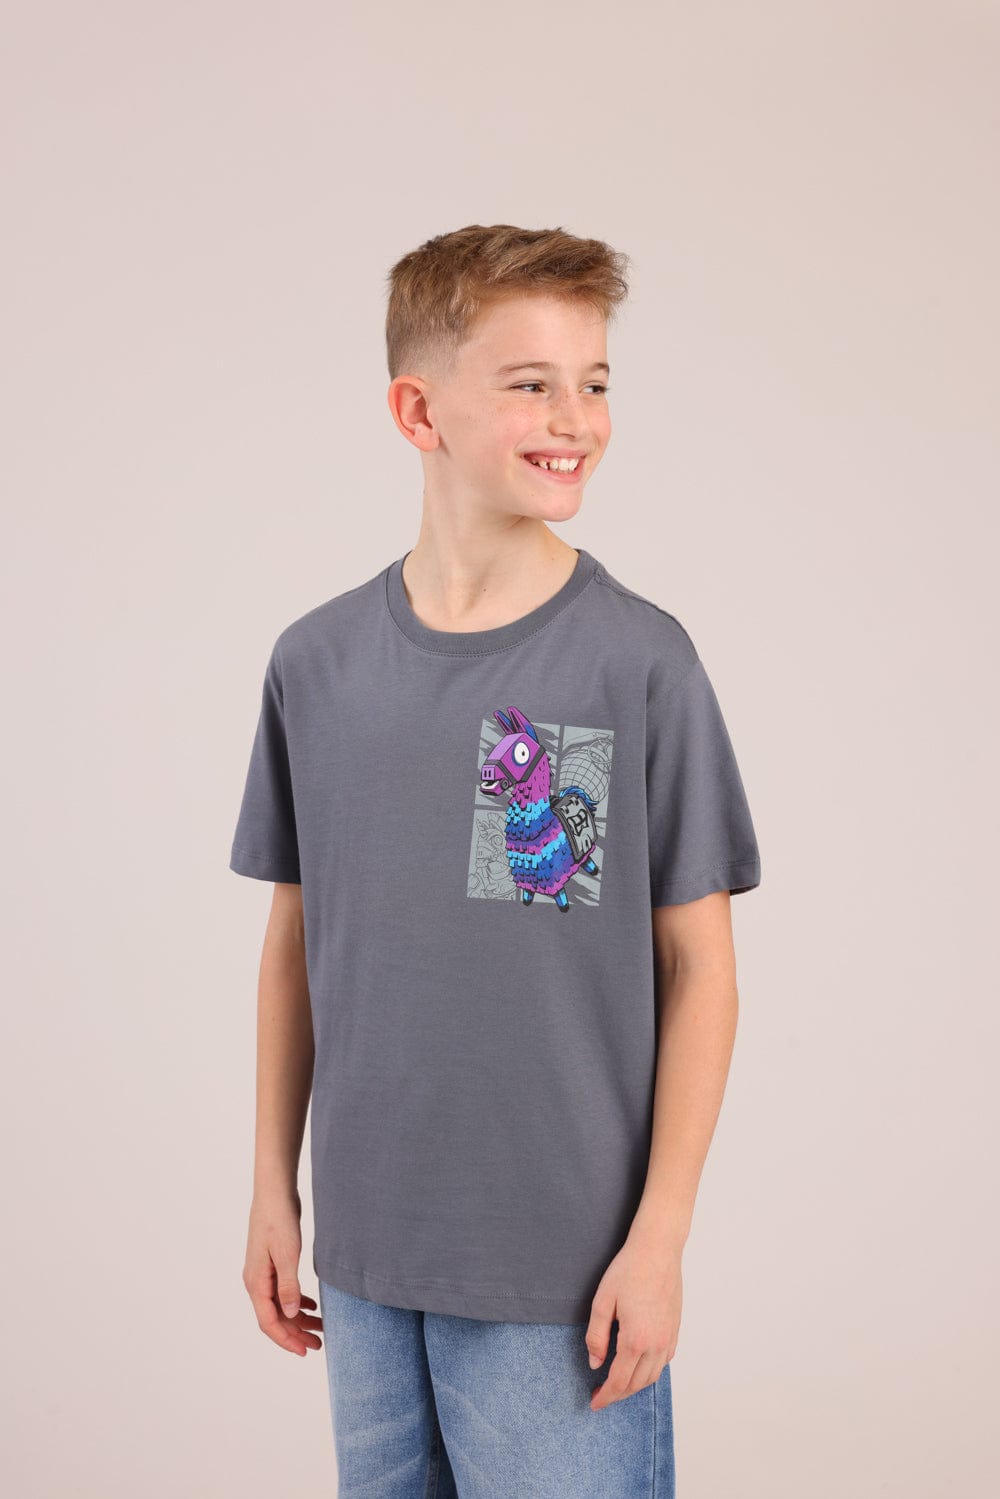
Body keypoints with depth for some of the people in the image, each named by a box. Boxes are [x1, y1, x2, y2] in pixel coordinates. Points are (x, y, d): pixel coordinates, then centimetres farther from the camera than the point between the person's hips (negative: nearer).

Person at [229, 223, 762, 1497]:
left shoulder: (640, 662, -9)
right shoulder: (317, 662, 0)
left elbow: (699, 969, -6)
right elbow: (296, 940, 7)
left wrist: (659, 1237, -9)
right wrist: (272, 1187, 9)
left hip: (565, 1269, -3)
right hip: (366, 1255, 3)